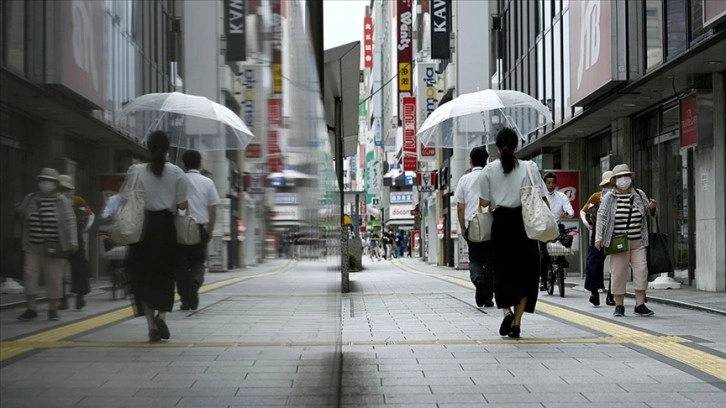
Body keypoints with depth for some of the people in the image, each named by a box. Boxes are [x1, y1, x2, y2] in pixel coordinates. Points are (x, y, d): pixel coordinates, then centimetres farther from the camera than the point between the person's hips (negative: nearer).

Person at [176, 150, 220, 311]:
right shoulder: (207, 182, 3)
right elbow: (213, 211, 2)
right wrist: (209, 231, 12)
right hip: (201, 227, 0)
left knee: (182, 265, 8)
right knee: (198, 262, 14)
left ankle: (186, 300, 8)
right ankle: (196, 279, -17)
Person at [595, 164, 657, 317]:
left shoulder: (639, 194, 10)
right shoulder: (609, 197, 1)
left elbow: (649, 213, 20)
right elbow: (601, 217, -4)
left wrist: (652, 207, -4)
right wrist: (598, 237, -14)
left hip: (638, 243, 3)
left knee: (641, 270, -4)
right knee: (618, 273, 0)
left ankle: (640, 305, 1)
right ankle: (619, 306, 10)